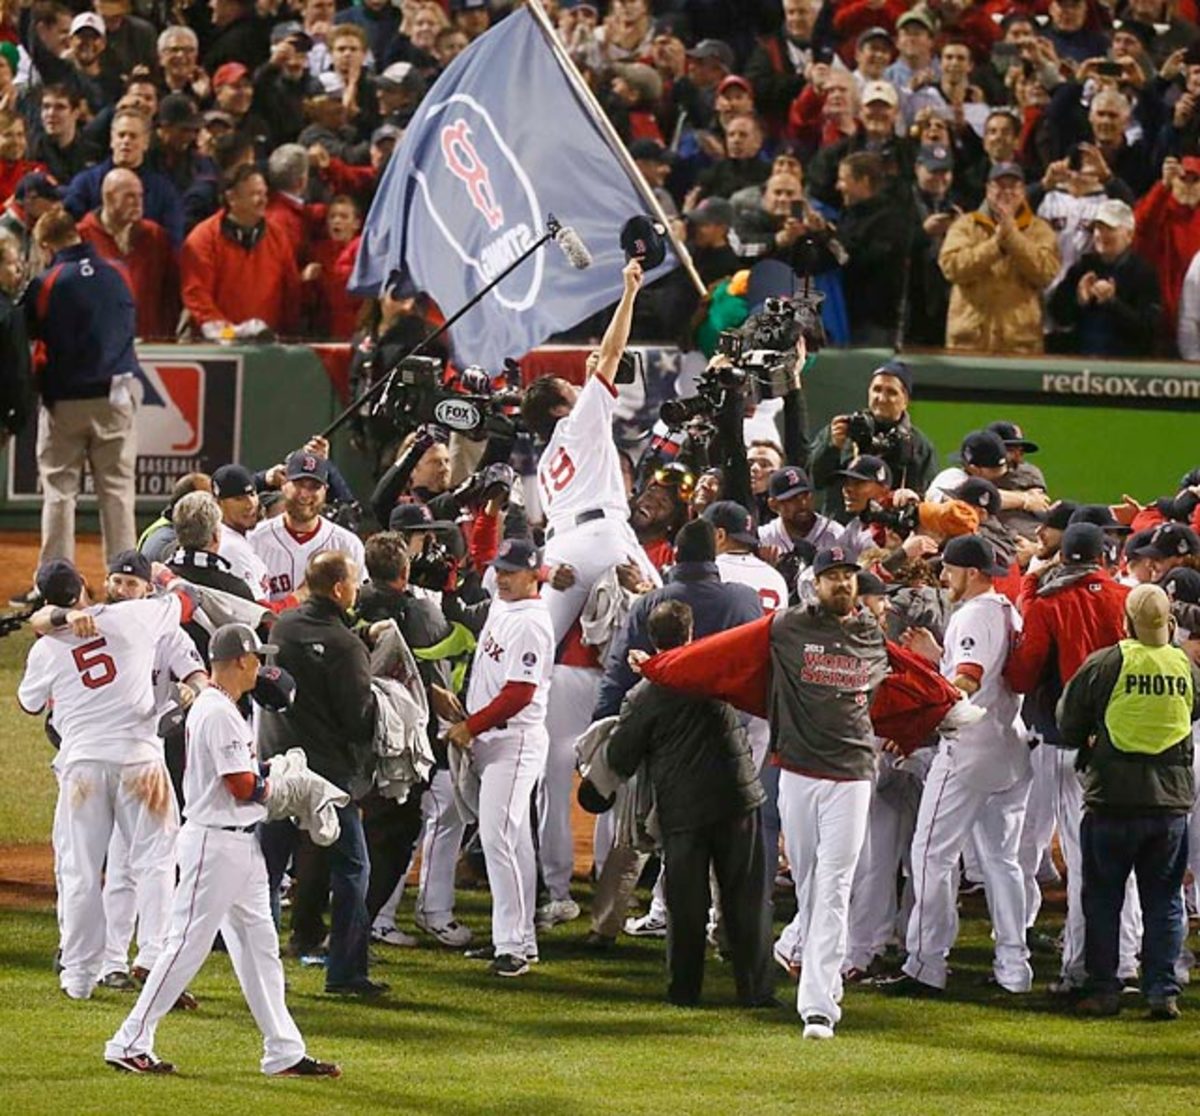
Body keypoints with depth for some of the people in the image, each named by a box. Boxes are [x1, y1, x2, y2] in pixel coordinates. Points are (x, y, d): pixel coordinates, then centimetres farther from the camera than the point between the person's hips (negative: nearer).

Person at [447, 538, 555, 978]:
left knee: (498, 838, -16)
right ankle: (522, 940, 20)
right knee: (514, 839, 14)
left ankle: (512, 946, -17)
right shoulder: (499, 606, 10)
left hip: (515, 739, -10)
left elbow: (519, 694, -21)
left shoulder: (531, 623, -17)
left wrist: (471, 727, -17)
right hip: (487, 739, 10)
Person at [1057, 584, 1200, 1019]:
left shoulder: (1103, 664, -10)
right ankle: (1163, 991, 5)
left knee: (1102, 900, 9)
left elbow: (1069, 725, 0)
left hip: (1112, 799, -2)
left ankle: (1103, 990, 9)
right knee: (1163, 900, 10)